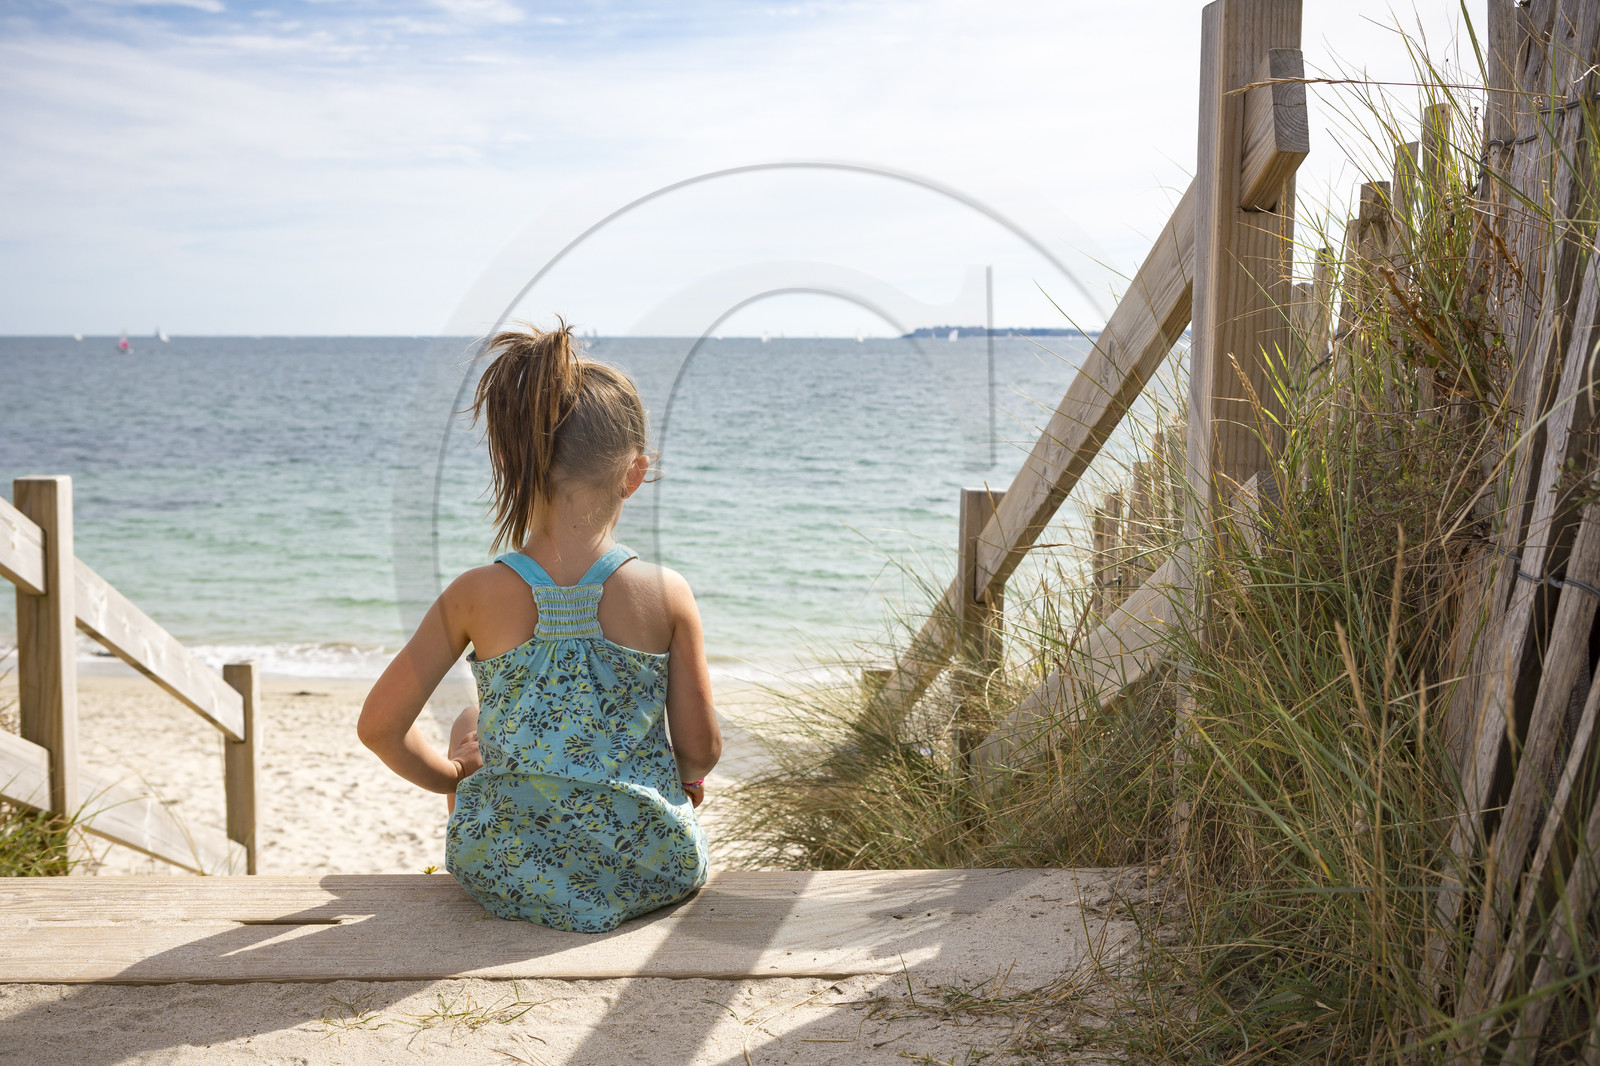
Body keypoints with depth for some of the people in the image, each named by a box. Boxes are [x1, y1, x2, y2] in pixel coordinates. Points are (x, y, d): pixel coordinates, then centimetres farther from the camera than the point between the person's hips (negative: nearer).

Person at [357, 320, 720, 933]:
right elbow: (701, 749, -5)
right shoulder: (666, 594, -12)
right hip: (653, 874, 0)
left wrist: (453, 777, 15)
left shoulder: (475, 596, -11)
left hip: (507, 876, 1)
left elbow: (379, 727, -4)